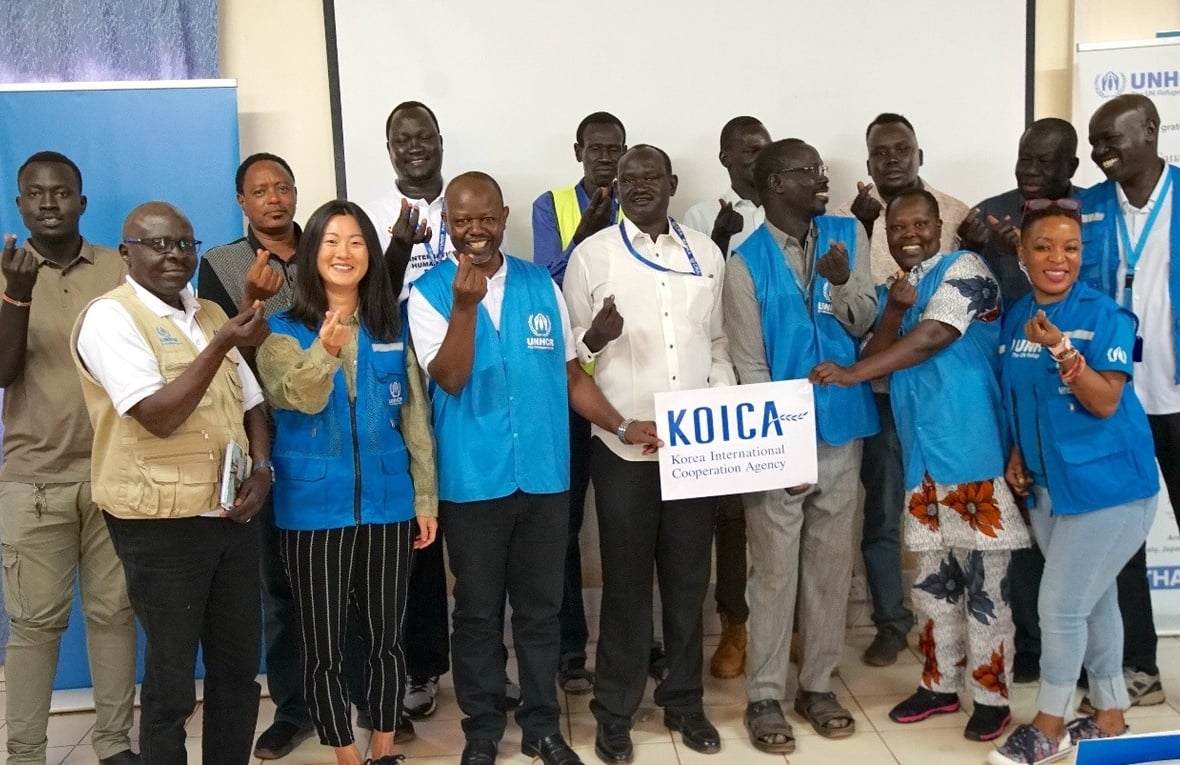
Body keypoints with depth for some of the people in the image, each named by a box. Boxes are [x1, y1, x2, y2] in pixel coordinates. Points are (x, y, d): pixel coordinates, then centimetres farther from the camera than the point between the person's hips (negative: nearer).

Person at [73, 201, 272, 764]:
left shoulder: (209, 314, 12)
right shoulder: (109, 317, -10)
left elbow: (251, 404, 15)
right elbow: (159, 416, -20)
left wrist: (262, 470, -2)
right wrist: (222, 344, -25)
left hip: (232, 515, 7)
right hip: (159, 523, -6)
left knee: (239, 664, 15)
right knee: (171, 678, 6)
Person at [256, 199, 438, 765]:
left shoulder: (394, 329, 6)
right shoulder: (282, 331, -1)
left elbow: (415, 416, 6)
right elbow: (296, 397, -20)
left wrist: (425, 498, 4)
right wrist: (326, 350, -39)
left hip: (387, 505, 2)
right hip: (313, 509, -2)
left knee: (385, 638, 12)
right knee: (323, 647, 6)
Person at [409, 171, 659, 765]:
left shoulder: (541, 285, 6)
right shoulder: (429, 293, -3)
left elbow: (570, 373, 10)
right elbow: (450, 378, -15)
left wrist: (622, 425, 2)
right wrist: (465, 304, -24)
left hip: (544, 474, 3)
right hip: (472, 480, -2)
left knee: (540, 608, 13)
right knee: (478, 611, 12)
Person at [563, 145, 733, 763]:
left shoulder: (707, 253, 9)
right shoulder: (591, 254, -1)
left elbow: (718, 344, 13)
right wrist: (595, 337, -22)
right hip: (622, 445, -3)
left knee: (688, 579, 12)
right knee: (625, 582, 6)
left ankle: (684, 702, 29)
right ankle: (615, 713, 22)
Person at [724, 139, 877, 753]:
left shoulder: (848, 235, 4)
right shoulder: (746, 261, -7)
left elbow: (865, 323, 0)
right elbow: (748, 364, -8)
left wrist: (841, 283, -21)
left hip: (841, 429, 4)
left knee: (830, 565, 12)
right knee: (775, 571, 4)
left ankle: (818, 685, 27)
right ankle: (764, 697, 17)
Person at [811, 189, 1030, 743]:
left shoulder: (964, 269, -5)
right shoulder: (891, 291, 16)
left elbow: (932, 337, -18)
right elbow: (879, 357, 7)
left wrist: (851, 373, -17)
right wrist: (892, 310, -9)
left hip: (973, 453, -7)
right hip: (921, 456, 7)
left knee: (982, 580, 0)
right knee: (932, 578, 14)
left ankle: (990, 695, 14)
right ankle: (940, 684, 28)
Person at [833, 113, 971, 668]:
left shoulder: (956, 214, 3)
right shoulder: (848, 215, 0)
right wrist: (860, 227, -26)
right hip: (881, 386, -1)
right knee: (883, 511, 8)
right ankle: (890, 621, 23)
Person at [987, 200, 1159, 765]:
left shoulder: (1106, 316, -13)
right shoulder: (1014, 319, 4)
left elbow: (1106, 403, -19)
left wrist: (1061, 348, -28)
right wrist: (1018, 456, 3)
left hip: (1109, 484, -6)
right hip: (1048, 485, 6)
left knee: (1061, 605, -4)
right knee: (1092, 601, 16)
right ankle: (1110, 720, 31)